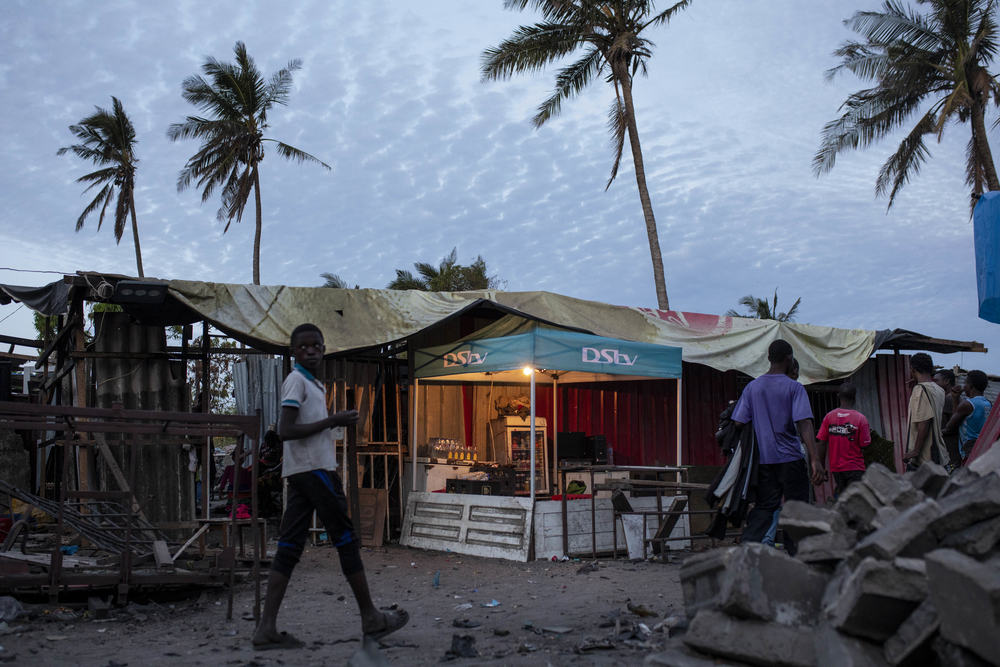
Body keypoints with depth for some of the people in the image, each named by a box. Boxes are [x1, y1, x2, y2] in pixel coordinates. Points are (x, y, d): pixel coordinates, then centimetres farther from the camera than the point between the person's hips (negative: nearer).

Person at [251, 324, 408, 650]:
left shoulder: (313, 384, 22)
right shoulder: (297, 381, -9)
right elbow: (285, 431, -18)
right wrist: (331, 421, -17)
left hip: (301, 473, 9)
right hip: (315, 469, -9)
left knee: (289, 547, 2)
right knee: (347, 540, -2)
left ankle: (266, 629, -3)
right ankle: (371, 619, 7)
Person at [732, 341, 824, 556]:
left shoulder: (752, 387, 7)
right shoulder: (794, 388, -5)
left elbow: (738, 423, 4)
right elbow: (804, 424, -15)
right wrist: (815, 460, -19)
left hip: (763, 460, 4)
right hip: (790, 458, -4)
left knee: (763, 507, 9)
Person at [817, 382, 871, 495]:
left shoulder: (829, 416, 0)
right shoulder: (861, 418, -8)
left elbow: (822, 444, -1)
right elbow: (865, 445, -7)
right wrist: (869, 433, 13)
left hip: (836, 468, 4)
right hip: (855, 468, -4)